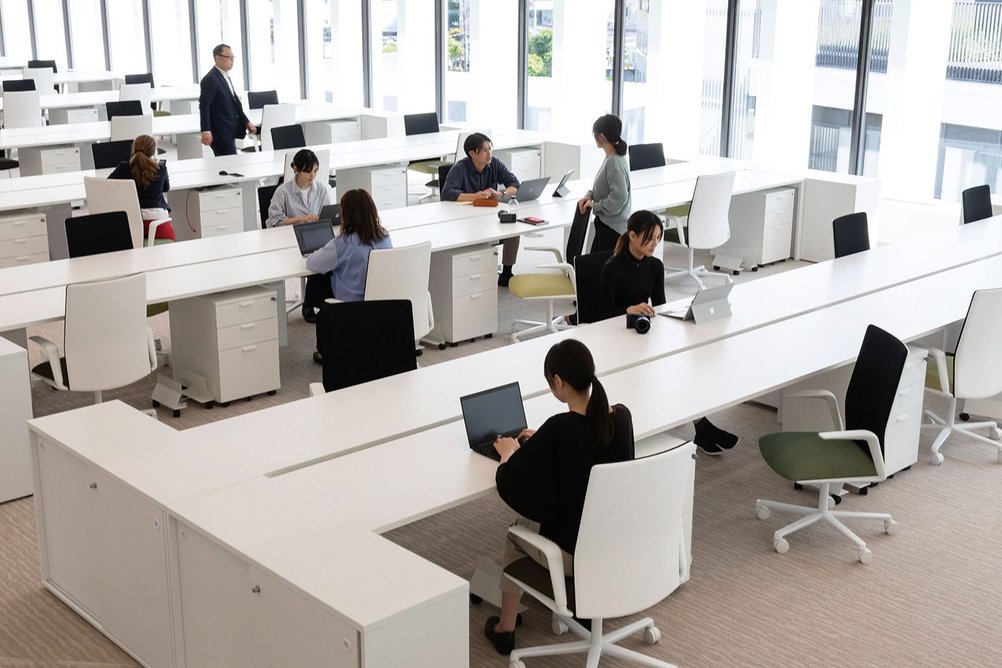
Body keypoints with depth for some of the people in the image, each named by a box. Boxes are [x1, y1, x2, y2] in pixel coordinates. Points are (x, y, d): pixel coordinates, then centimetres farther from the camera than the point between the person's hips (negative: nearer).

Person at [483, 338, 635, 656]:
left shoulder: (558, 428, -27)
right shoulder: (621, 416, -9)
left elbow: (508, 484, -15)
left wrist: (511, 452, 5)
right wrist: (541, 442, 20)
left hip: (575, 551, -5)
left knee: (517, 531, 26)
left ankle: (505, 628, 34)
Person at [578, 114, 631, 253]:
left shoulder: (614, 162, -22)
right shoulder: (610, 158, 7)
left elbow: (619, 197, -27)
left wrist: (595, 206, -16)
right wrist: (589, 195, 3)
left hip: (612, 228, -10)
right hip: (605, 224, 10)